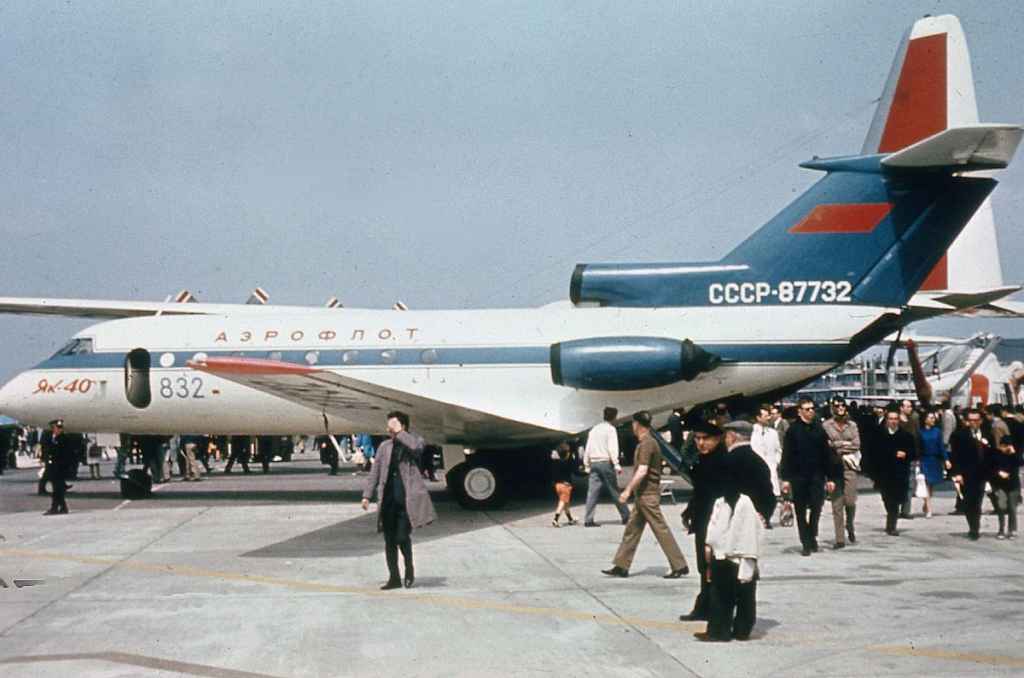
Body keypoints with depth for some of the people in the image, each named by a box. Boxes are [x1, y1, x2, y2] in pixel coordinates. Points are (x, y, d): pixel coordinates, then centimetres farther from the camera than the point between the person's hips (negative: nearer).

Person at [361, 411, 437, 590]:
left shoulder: (414, 441, 3)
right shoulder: (385, 446, 15)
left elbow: (415, 447, -23)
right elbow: (375, 472, 15)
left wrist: (399, 433, -13)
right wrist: (367, 495, 9)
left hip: (407, 500, -5)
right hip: (388, 501, 5)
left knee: (402, 537, -11)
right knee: (389, 541, 4)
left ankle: (409, 569, 15)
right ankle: (394, 578, 14)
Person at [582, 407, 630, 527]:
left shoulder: (594, 430, 17)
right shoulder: (611, 429, -3)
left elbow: (587, 449, 15)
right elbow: (612, 448, -13)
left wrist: (587, 466, 18)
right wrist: (617, 465, -17)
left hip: (594, 463, 5)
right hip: (606, 462, -5)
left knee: (592, 492, 0)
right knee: (614, 491, 2)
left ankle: (588, 520, -7)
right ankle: (625, 516, 10)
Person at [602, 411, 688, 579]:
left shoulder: (646, 444, -17)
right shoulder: (649, 442, 14)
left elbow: (642, 471, -24)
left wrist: (628, 490, -22)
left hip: (647, 494, -10)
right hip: (643, 494, 10)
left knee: (661, 529, -6)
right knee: (632, 529, 11)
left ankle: (679, 566, -3)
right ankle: (621, 566, 15)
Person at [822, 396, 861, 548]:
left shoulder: (852, 425, 12)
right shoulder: (826, 425, 5)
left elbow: (856, 444, 3)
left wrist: (837, 445, -3)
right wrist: (845, 444, -5)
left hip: (849, 466, 1)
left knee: (850, 501, -7)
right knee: (837, 503, -3)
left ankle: (850, 526, 25)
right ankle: (840, 539, 1)